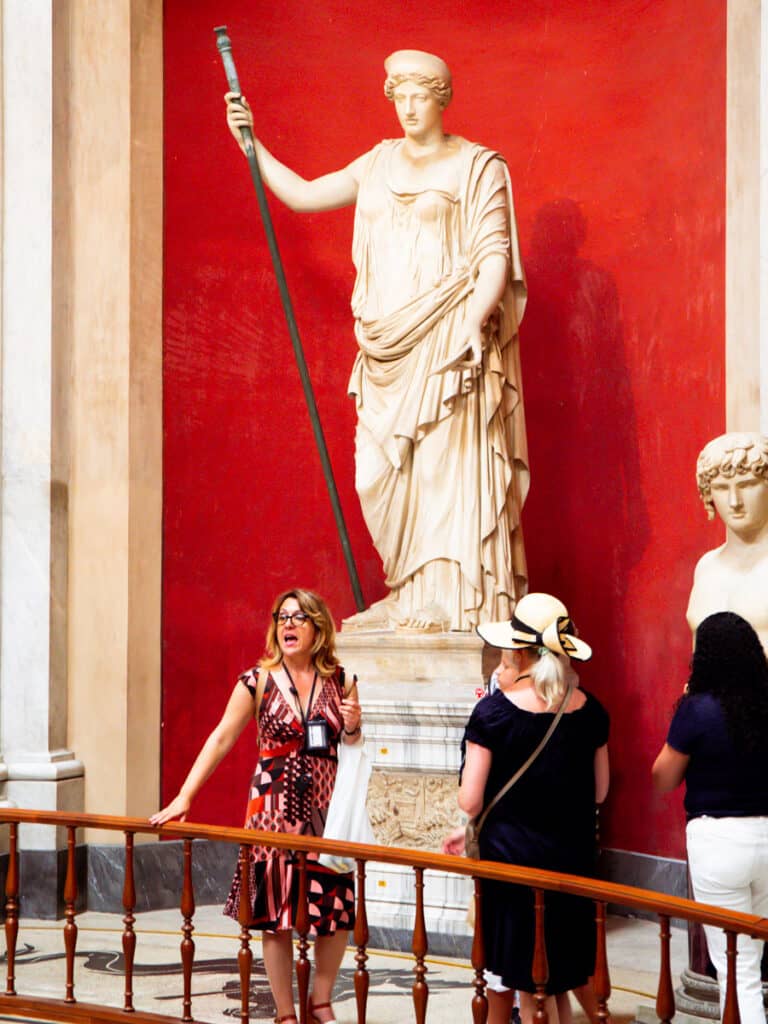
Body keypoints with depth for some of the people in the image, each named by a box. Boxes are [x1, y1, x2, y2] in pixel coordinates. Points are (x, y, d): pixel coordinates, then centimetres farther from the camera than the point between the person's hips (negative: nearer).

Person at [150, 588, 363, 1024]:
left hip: (327, 808, 2)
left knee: (337, 910, 2)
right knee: (275, 912, 2)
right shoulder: (258, 681, -2)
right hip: (274, 808, -2)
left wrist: (353, 727, -7)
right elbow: (222, 739, -3)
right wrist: (184, 797, -8)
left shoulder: (340, 682, 5)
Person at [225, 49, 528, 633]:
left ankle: (454, 602, -6)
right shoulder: (380, 164, 17)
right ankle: (411, 599, 11)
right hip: (388, 346, 6)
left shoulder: (477, 166, 1)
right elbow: (302, 195, 21)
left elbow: (496, 256, -7)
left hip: (447, 342, -6)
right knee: (389, 472, 3)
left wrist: (474, 324, -21)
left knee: (449, 467, -9)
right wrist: (251, 143, 16)